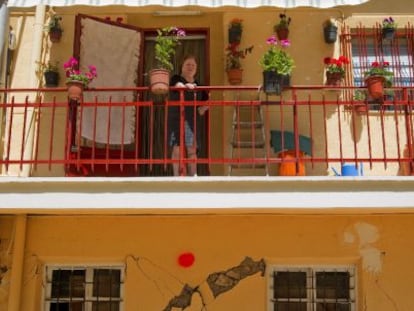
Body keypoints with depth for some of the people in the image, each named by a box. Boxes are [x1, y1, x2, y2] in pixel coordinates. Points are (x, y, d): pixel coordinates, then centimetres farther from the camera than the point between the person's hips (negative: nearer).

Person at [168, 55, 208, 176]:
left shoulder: (198, 86, 15)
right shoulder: (176, 79, 5)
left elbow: (200, 110, 16)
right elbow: (178, 85, -23)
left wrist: (205, 106, -5)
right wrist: (187, 86, -44)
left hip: (191, 120, 3)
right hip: (176, 119, -3)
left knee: (192, 150, -2)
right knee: (177, 149, -7)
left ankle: (193, 176, 1)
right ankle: (177, 176, -4)